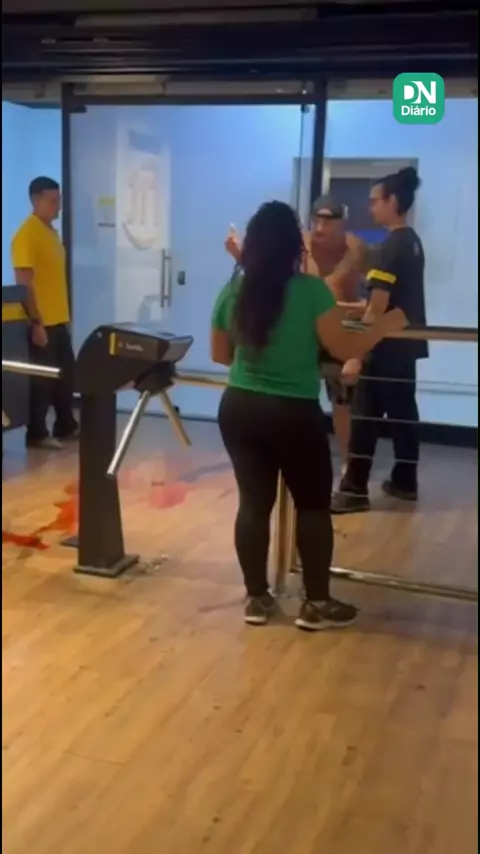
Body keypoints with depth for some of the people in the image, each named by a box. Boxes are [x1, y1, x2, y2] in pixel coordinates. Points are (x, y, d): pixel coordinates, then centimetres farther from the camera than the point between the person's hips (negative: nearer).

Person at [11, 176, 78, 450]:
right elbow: (23, 283, -17)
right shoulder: (27, 234, -13)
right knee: (41, 378, -1)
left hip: (59, 319, 9)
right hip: (40, 322, -8)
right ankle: (36, 434, 9)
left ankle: (66, 425, 26)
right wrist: (35, 321, -20)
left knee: (66, 374, 14)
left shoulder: (52, 232, 14)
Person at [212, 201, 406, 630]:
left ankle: (257, 599, 20)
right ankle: (317, 604, 17)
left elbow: (220, 355, 12)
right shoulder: (310, 290, -13)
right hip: (294, 414, -4)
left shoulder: (233, 292, 2)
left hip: (239, 408, 5)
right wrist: (385, 326, 6)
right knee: (313, 505, 10)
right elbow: (345, 350, -9)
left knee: (254, 502, 11)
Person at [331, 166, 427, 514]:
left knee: (365, 415, -4)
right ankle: (405, 481, 22)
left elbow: (377, 309, -21)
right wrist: (360, 305, 24)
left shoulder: (390, 247, -17)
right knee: (403, 411, 14)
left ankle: (355, 489, -1)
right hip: (407, 344, 9)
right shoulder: (413, 242, 10)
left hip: (386, 347, -9)